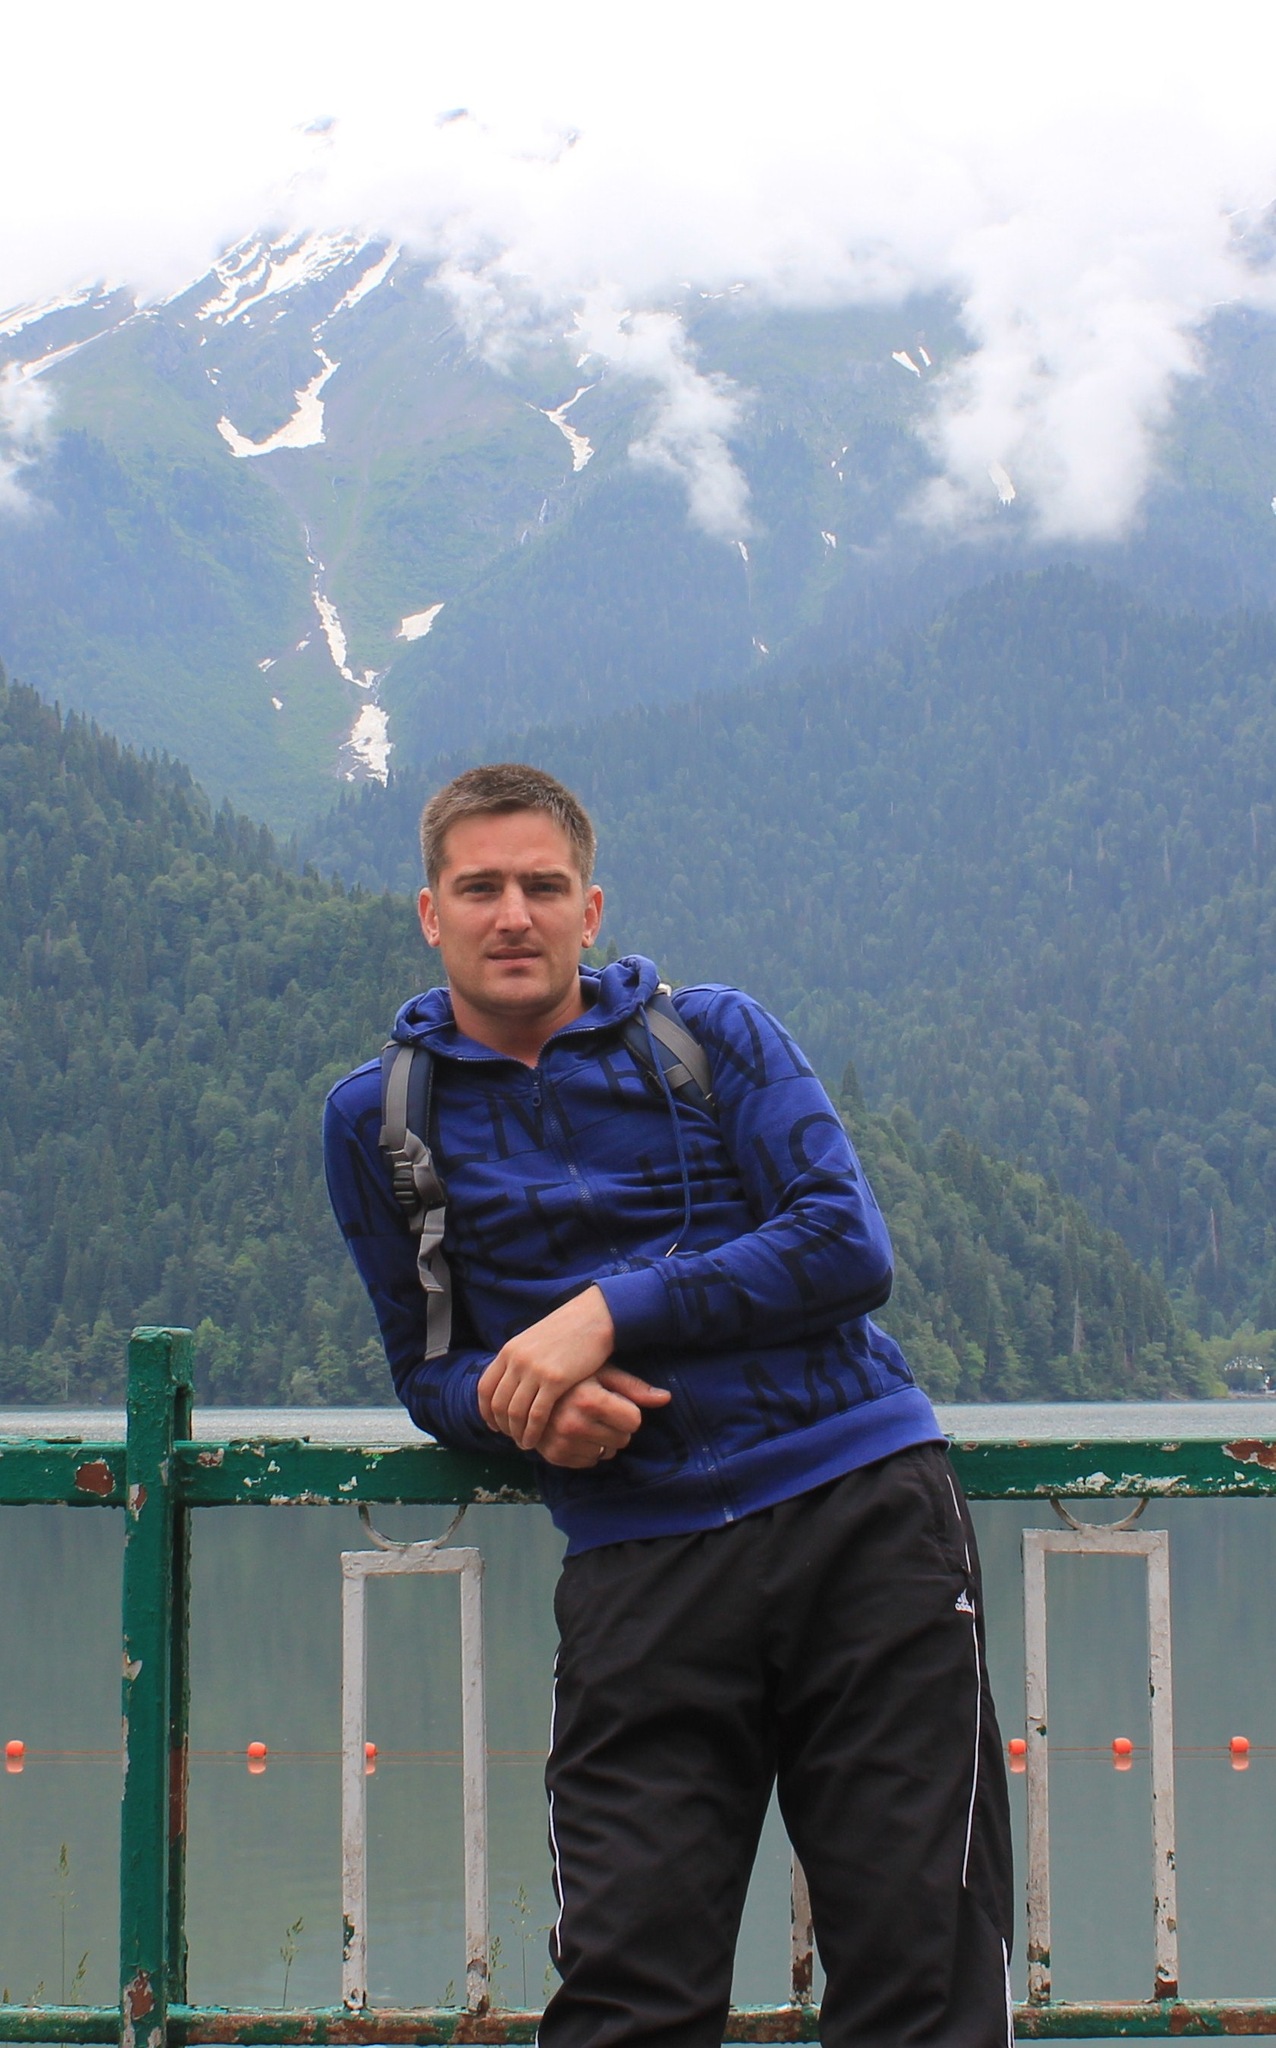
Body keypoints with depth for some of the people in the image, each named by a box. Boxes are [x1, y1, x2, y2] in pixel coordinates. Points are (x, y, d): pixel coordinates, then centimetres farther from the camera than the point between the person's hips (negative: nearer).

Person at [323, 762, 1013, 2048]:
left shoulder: (712, 1036, 9)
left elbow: (847, 1247, -2)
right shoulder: (379, 1119, 12)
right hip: (640, 1565, 1)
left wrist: (606, 1314, -10)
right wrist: (520, 1407, -6)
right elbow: (426, 1366, 18)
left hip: (860, 1506, 0)